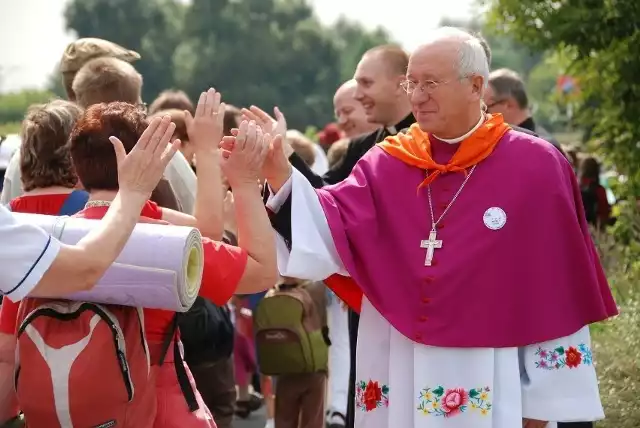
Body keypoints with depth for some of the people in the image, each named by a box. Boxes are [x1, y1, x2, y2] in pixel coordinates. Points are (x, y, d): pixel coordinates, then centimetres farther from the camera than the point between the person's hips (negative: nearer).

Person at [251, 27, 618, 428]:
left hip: (491, 391, -3)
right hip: (396, 385, 3)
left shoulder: (536, 167, -5)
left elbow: (556, 294, -3)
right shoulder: (385, 165, 5)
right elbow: (327, 234, -8)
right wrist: (281, 176, -24)